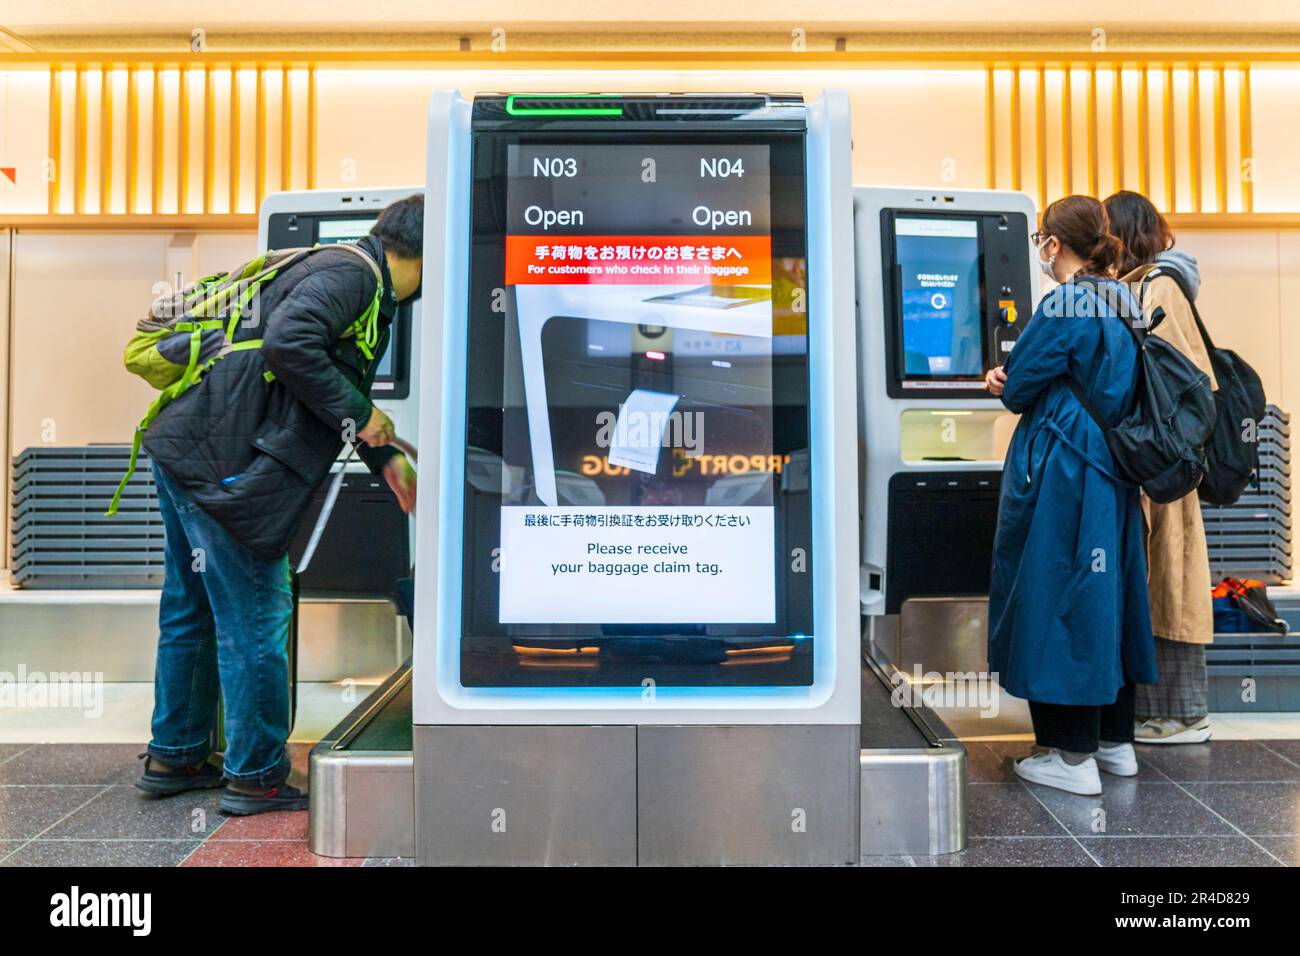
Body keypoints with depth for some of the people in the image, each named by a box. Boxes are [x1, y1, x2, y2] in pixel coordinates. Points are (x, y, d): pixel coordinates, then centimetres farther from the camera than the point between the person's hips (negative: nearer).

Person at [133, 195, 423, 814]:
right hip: (221, 461, -11)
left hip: (187, 451, 11)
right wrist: (356, 417, -17)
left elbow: (343, 392, 28)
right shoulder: (351, 272, -11)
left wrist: (387, 461, 29)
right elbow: (289, 342, -28)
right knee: (253, 621, 0)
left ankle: (174, 757, 33)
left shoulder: (349, 275, 21)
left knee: (191, 612, 18)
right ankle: (256, 776, 15)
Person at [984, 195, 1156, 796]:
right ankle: (1116, 741, 28)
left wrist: (1005, 383, 10)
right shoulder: (1121, 304, 12)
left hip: (1059, 475, -9)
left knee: (1055, 595, -1)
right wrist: (1016, 381, 7)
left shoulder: (1063, 307, -16)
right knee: (1107, 593, 16)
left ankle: (1073, 756, 7)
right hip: (1112, 472, 9)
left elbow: (1018, 390, -12)